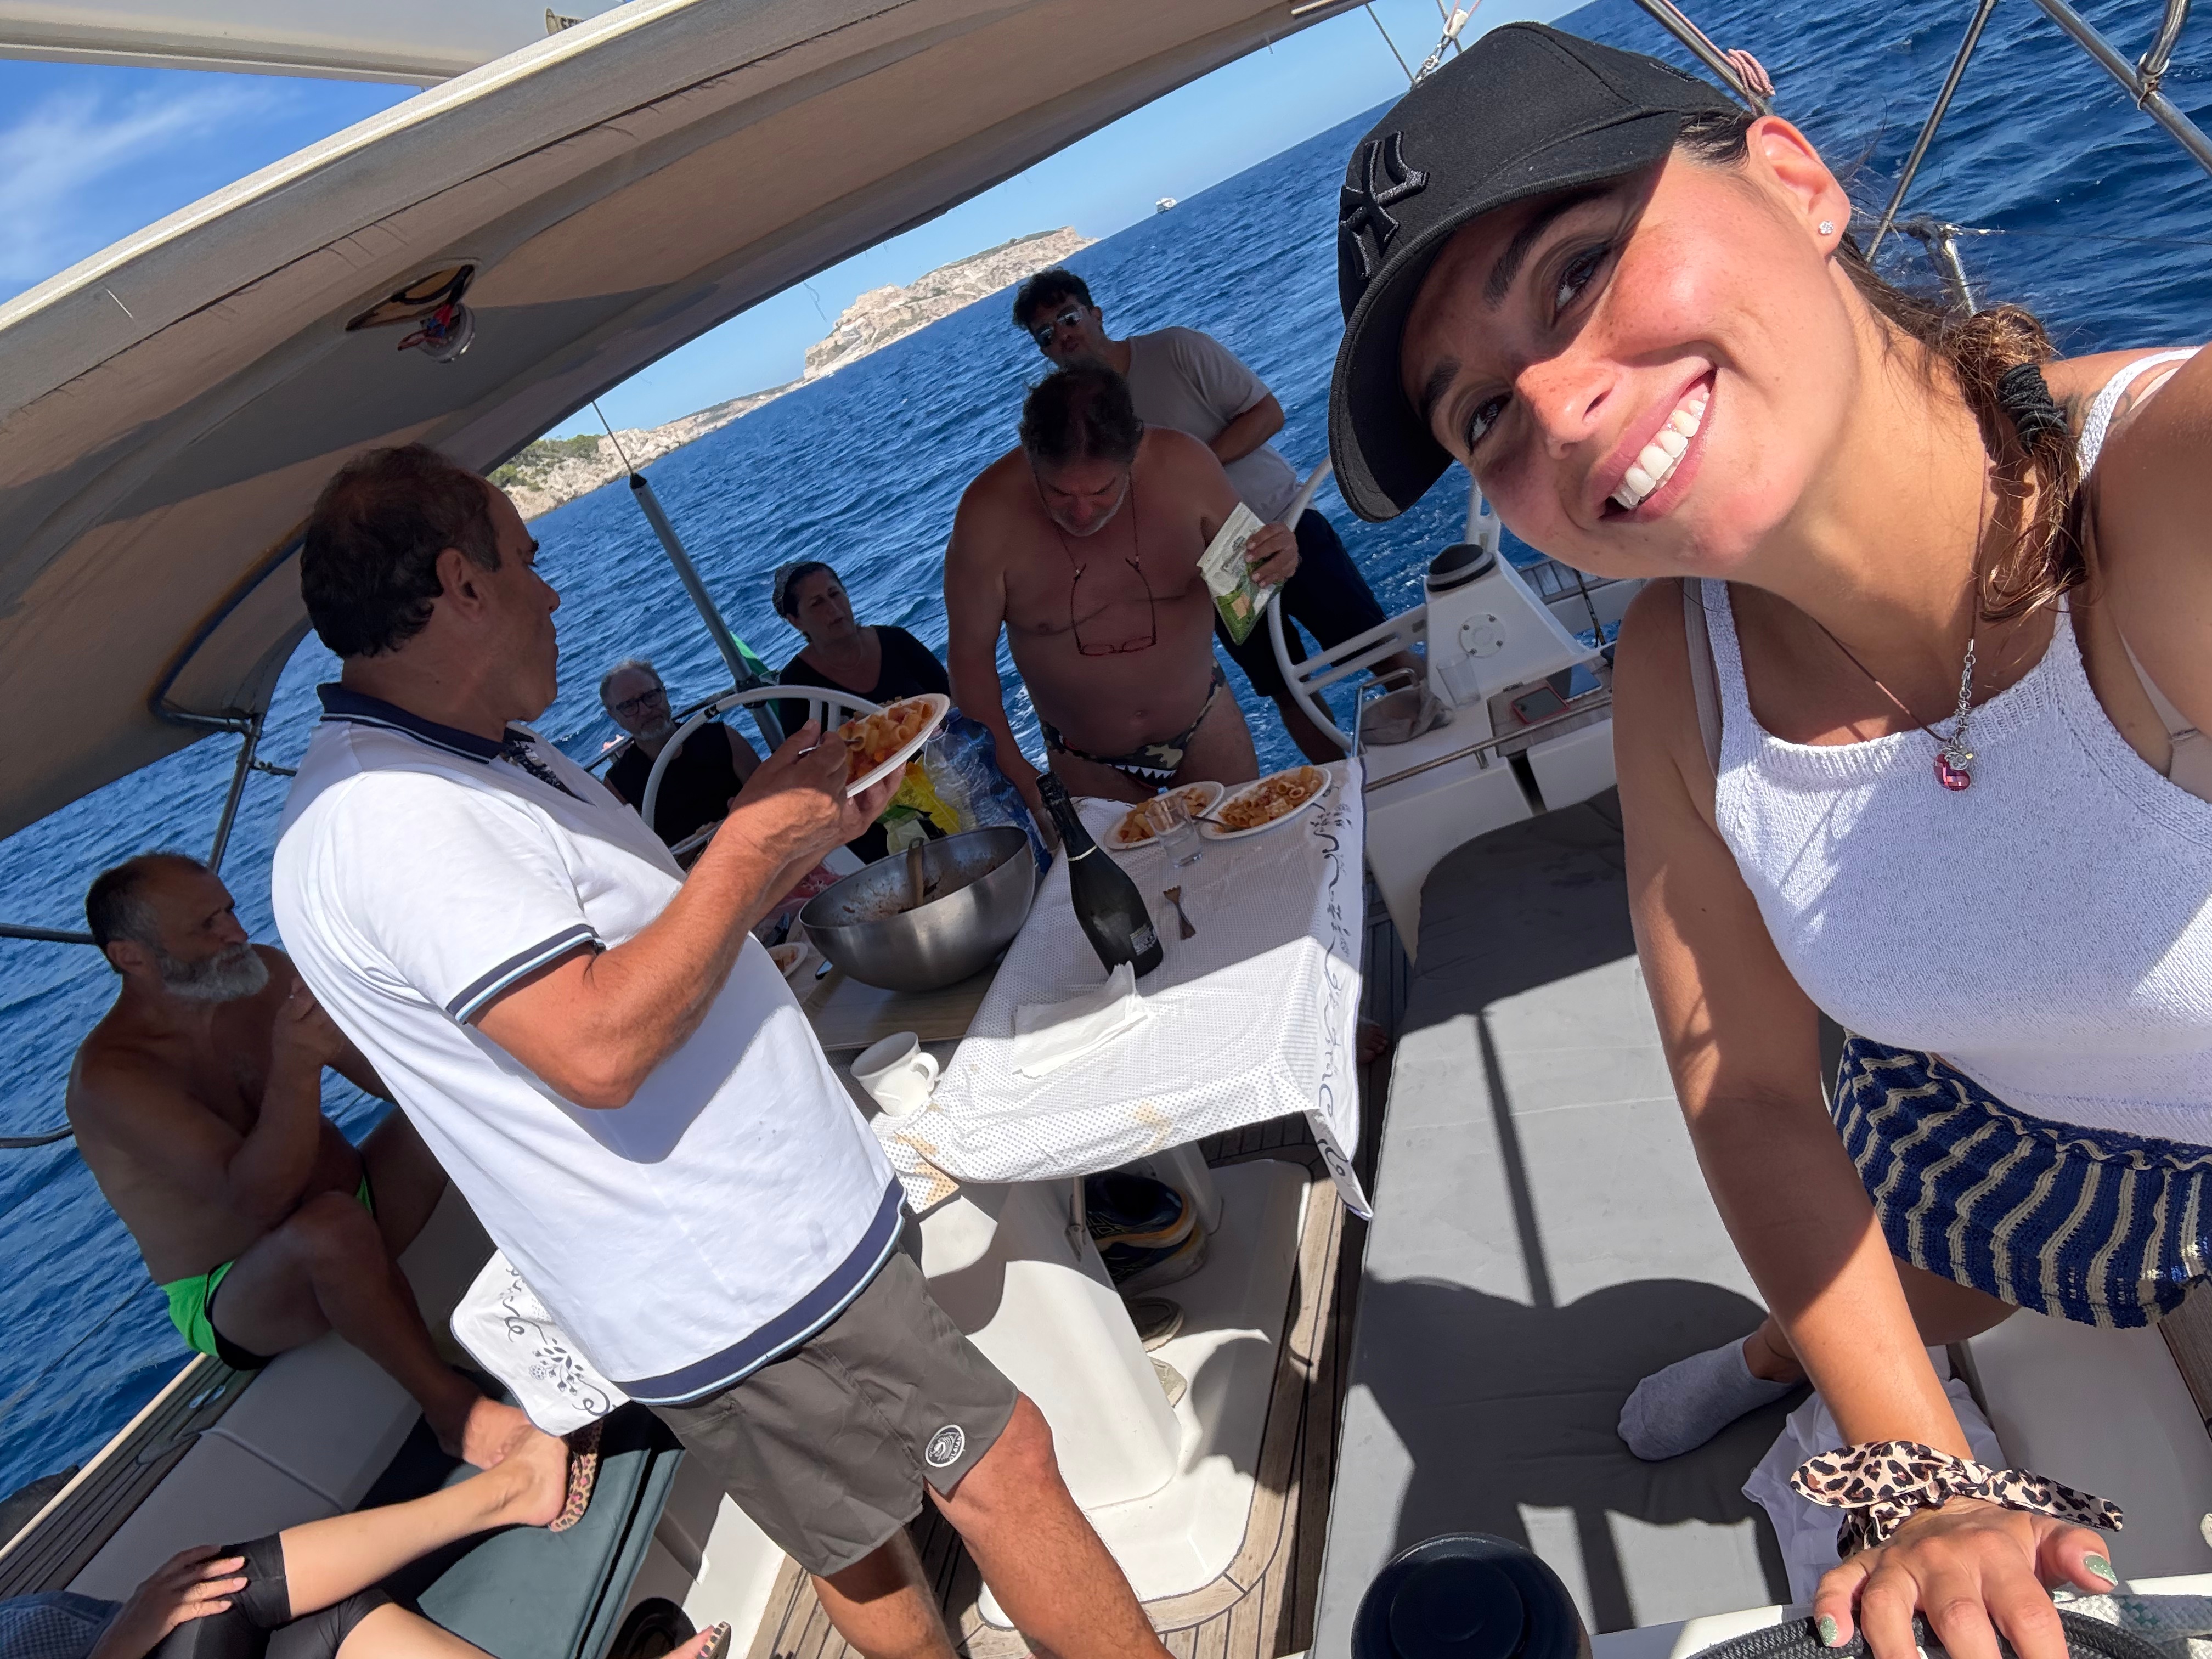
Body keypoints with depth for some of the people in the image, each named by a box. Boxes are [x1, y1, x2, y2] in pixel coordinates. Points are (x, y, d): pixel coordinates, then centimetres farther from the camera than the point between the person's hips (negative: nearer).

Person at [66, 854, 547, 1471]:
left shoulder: (262, 974, -4)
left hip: (356, 1200, 7)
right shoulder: (110, 1076, -22)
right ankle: (453, 1408, -23)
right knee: (330, 1227, -39)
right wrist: (296, 1067, -44)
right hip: (238, 1299, -7)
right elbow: (257, 1199, -32)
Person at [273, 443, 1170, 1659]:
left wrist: (794, 838, 5)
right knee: (998, 1463, -3)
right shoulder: (377, 818, -21)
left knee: (864, 1546, 21)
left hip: (749, 1242, 10)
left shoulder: (498, 762, 13)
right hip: (737, 1285, -10)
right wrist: (747, 849, -19)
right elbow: (600, 1044, -29)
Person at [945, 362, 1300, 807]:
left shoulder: (1183, 464, -18)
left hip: (1204, 724, 2)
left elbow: (1241, 565, -2)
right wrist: (1007, 763, -24)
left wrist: (1275, 562, -25)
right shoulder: (988, 515, -24)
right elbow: (971, 654, -14)